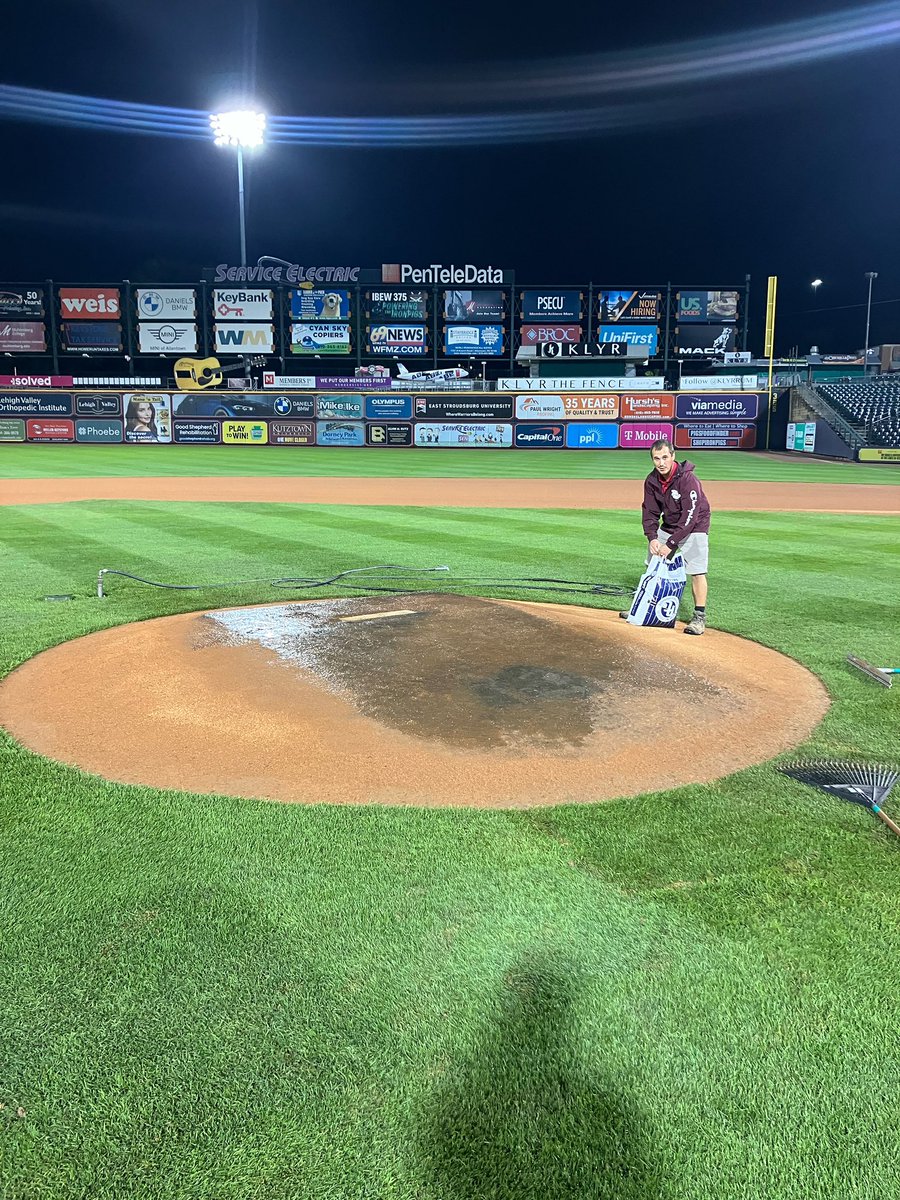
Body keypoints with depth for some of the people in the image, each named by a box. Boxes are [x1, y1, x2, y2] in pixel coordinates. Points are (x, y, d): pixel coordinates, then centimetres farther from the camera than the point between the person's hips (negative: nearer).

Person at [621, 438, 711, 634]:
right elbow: (649, 512, -2)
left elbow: (690, 517, -29)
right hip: (668, 526, 7)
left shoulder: (687, 479, -28)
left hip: (693, 527, -7)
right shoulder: (652, 480, -8)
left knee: (696, 571, -14)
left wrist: (671, 544, -30)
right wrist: (652, 537, -18)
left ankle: (699, 616, -6)